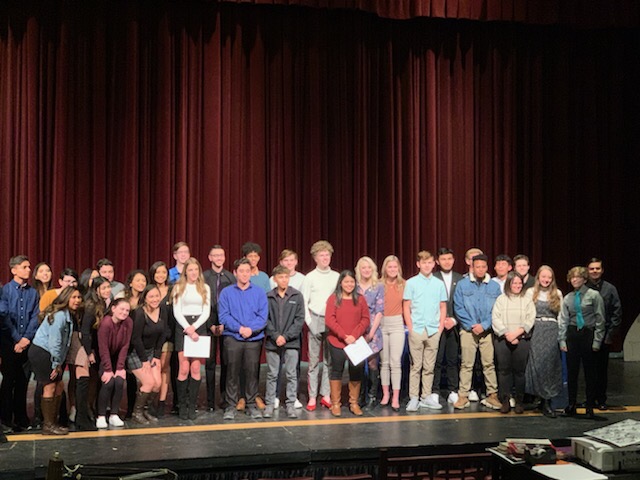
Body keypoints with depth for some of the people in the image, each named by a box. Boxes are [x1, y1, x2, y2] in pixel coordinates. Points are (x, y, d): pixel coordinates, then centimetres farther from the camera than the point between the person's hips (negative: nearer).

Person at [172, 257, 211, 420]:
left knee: (196, 368, -4)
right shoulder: (179, 288, 8)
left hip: (199, 328, 1)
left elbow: (206, 311, 6)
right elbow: (177, 312, 1)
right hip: (183, 328, -1)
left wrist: (194, 327, -8)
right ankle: (182, 405, 1)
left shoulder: (205, 288, 12)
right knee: (184, 369, -8)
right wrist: (188, 329, -12)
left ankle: (192, 406, 2)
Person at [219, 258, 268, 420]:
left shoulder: (259, 292, 7)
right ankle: (231, 405, 9)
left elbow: (263, 316, 0)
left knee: (252, 372, 3)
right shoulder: (226, 293, 6)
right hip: (232, 338, -1)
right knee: (232, 373, 2)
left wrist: (251, 329, -16)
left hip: (254, 339, 1)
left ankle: (252, 404, 14)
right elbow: (223, 316, -3)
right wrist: (240, 328, -15)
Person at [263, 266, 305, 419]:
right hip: (272, 342, 0)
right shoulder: (268, 297, 2)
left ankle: (291, 404, 10)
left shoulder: (297, 296, 1)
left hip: (291, 342, 0)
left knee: (292, 374, 3)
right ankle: (270, 403, 14)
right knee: (272, 375, 7)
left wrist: (286, 336, -10)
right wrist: (275, 336, -12)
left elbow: (300, 319, -3)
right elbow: (265, 319, -1)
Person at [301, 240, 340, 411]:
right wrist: (309, 322, -7)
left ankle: (326, 395, 9)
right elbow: (304, 302, 1)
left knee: (329, 360, 3)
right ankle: (312, 397, 3)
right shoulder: (310, 277, 2)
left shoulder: (337, 276, 8)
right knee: (314, 360, -1)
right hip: (316, 320, -2)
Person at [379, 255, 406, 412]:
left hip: (397, 324, -1)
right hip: (381, 324, 1)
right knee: (384, 362, 9)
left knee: (395, 362, -5)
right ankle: (385, 394, 20)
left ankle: (395, 398, -2)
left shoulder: (403, 285, 2)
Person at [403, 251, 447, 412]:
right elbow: (406, 307, 1)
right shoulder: (411, 283, 1)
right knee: (415, 366, -1)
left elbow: (443, 307, 12)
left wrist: (441, 327, 3)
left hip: (434, 331, 2)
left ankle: (426, 397, 15)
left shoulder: (439, 284, 8)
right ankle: (413, 398, 3)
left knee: (429, 367, 7)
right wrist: (410, 328, -5)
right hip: (416, 330, -2)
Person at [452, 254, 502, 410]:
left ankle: (492, 395, 8)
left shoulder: (494, 286, 6)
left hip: (487, 331, 1)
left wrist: (484, 325, -8)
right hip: (468, 330, -1)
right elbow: (458, 308, 0)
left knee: (489, 363, 0)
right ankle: (463, 396, 4)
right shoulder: (462, 285, 3)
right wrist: (471, 325, -8)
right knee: (466, 364, 0)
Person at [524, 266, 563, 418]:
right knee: (537, 363, -6)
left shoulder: (557, 294, 11)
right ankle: (545, 400, 0)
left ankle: (546, 400, 1)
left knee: (550, 363, -4)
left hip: (552, 331, 1)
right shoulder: (530, 292, 7)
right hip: (536, 331, -1)